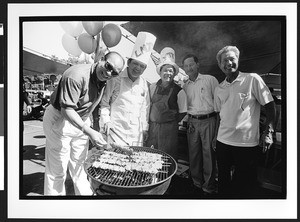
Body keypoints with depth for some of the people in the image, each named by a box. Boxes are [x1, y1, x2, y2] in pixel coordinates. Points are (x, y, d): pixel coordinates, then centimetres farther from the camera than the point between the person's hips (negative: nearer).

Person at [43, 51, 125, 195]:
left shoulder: (103, 79, -1)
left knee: (79, 164, 18)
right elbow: (67, 109, -32)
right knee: (57, 169, 3)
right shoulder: (77, 75, -28)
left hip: (82, 121, 8)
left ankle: (85, 193, 33)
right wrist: (89, 132, -40)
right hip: (59, 120, -7)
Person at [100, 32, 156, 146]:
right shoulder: (115, 79, -5)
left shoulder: (144, 84, 8)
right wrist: (106, 121, -7)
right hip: (116, 130, -3)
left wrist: (145, 128, 15)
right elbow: (104, 102, 2)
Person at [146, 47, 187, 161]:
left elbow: (182, 112, 2)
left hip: (169, 129, -3)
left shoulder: (179, 91, -5)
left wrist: (172, 122, 0)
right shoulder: (152, 87, 4)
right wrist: (150, 122, 9)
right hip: (152, 126, 3)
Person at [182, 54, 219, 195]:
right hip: (192, 122, 4)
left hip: (208, 121, -4)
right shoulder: (185, 86, 13)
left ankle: (209, 188, 18)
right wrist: (188, 120, 3)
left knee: (208, 154, 1)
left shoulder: (210, 79, 0)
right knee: (193, 154, 10)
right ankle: (197, 184, 28)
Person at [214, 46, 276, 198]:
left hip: (247, 143, -4)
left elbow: (270, 107, -3)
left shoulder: (252, 79, -5)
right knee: (223, 182, 17)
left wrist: (268, 132, -9)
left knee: (245, 185, 12)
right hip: (223, 142, 4)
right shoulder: (219, 89, 8)